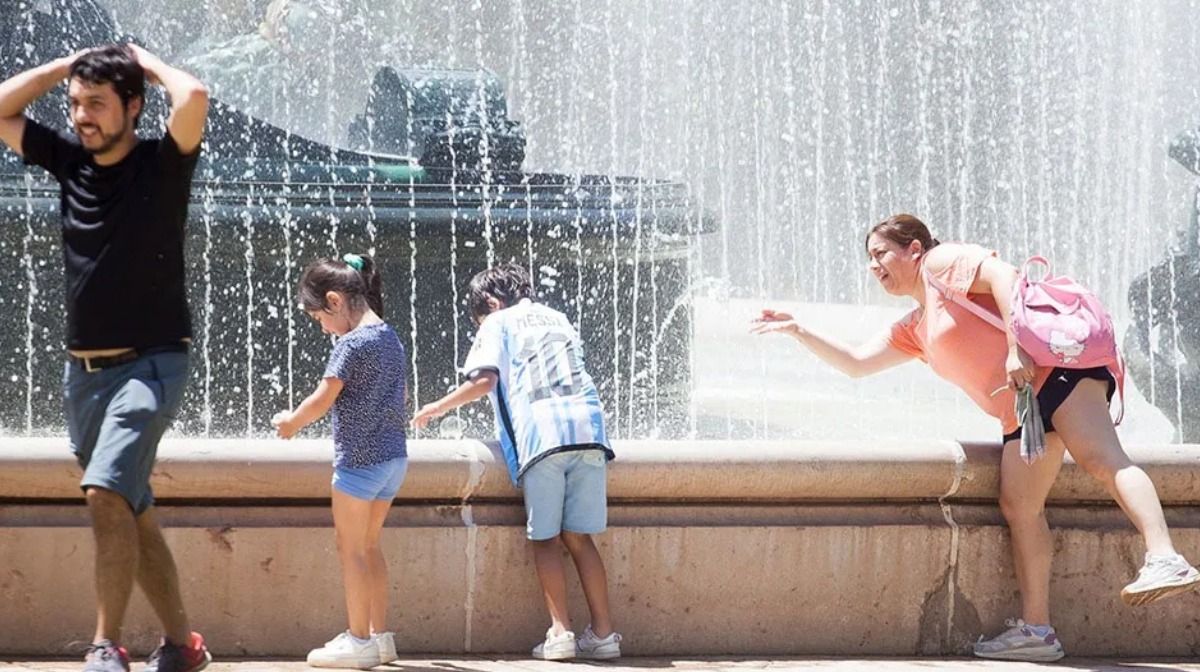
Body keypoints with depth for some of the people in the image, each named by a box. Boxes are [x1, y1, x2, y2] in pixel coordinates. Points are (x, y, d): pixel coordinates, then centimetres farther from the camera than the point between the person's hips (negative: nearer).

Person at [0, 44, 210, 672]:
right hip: (83, 369, 7)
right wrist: (70, 62, 7)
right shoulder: (72, 160, 8)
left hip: (149, 364, -7)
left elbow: (194, 97, -25)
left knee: (107, 491, -24)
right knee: (132, 513, 12)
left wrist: (146, 60, -6)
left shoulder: (161, 163, -7)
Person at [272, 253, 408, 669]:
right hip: (394, 456, 9)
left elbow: (322, 401, -15)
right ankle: (380, 636, 17)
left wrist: (292, 422, 4)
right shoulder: (390, 338, 11)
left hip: (361, 459, -9)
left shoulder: (352, 344, -15)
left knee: (351, 548, 0)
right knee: (369, 546, 16)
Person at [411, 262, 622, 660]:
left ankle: (561, 631, -6)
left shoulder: (498, 323, 12)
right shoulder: (558, 320, 29)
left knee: (545, 538, 3)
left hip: (541, 434, -4)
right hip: (587, 429, 5)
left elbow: (485, 380, -2)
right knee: (579, 537, 7)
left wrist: (438, 408, 9)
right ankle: (603, 632, 2)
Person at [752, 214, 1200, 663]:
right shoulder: (915, 330, 29)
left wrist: (1016, 347, -22)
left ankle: (1164, 559, -46)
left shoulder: (942, 263, 4)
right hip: (1023, 411, 9)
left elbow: (1003, 275, -12)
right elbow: (856, 363, 36)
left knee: (1100, 459, -27)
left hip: (1057, 369, -9)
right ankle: (1036, 630, -5)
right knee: (1018, 507, -2)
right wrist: (797, 331, 31)